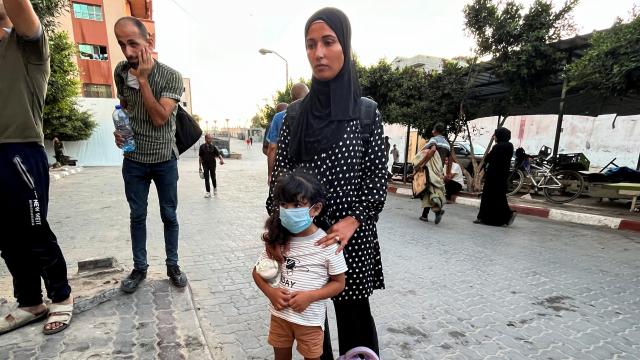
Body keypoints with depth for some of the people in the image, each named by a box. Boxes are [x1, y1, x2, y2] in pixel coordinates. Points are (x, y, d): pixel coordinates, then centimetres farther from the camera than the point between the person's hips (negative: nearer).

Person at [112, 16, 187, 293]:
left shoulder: (171, 77, -13)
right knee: (137, 216, 11)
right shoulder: (121, 71, 0)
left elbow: (159, 118, -21)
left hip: (164, 160, -3)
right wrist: (119, 130, -2)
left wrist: (143, 79, -22)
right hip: (133, 159, 3)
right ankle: (139, 268, 26)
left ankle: (172, 265, 23)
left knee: (169, 215, 8)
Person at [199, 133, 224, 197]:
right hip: (205, 165, 0)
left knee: (213, 177, 9)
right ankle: (208, 192, 6)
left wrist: (221, 159, -28)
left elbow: (218, 154, -7)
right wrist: (200, 166, 2)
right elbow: (200, 157, 2)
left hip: (212, 164, 0)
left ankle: (215, 188, 35)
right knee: (206, 178, -1)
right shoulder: (202, 147, -2)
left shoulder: (213, 147, -2)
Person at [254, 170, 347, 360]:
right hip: (279, 313, 3)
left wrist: (310, 296, -22)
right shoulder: (278, 239, -9)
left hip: (310, 318, -3)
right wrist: (270, 292, -15)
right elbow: (258, 271, 2)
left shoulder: (328, 244, -20)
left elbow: (339, 283, -10)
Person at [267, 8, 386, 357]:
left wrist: (352, 221, -16)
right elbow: (279, 174, 2)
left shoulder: (367, 111, -3)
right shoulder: (295, 113, 4)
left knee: (354, 316, 12)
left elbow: (377, 178, -3)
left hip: (351, 235, -2)